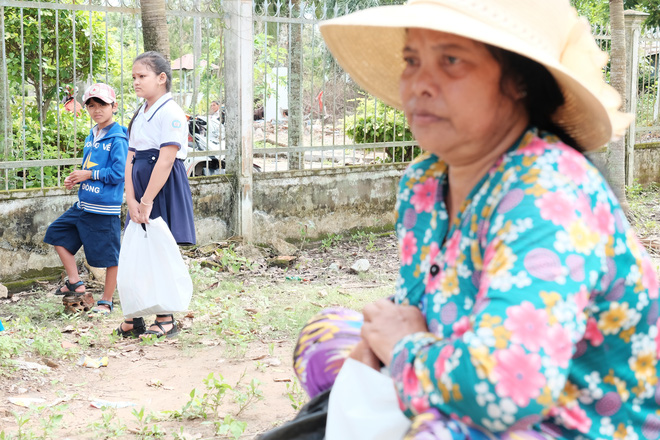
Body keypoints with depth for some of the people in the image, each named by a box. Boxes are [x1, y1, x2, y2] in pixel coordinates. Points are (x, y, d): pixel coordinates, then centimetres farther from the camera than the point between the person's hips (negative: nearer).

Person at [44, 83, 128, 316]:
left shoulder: (117, 139, -13)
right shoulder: (91, 137, 12)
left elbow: (118, 172, -19)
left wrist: (89, 175, -14)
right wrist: (76, 179, 4)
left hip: (105, 209, -9)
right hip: (83, 205, 9)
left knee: (109, 255, 1)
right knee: (57, 233, 12)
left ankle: (106, 301, 15)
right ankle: (75, 283, 17)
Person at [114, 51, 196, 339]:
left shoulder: (171, 113, -11)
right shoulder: (139, 115, 14)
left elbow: (165, 161, -18)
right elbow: (130, 159, 7)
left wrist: (146, 201, -20)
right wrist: (131, 199, -6)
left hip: (164, 188, -7)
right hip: (140, 185, 8)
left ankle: (166, 320, 8)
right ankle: (134, 317, 15)